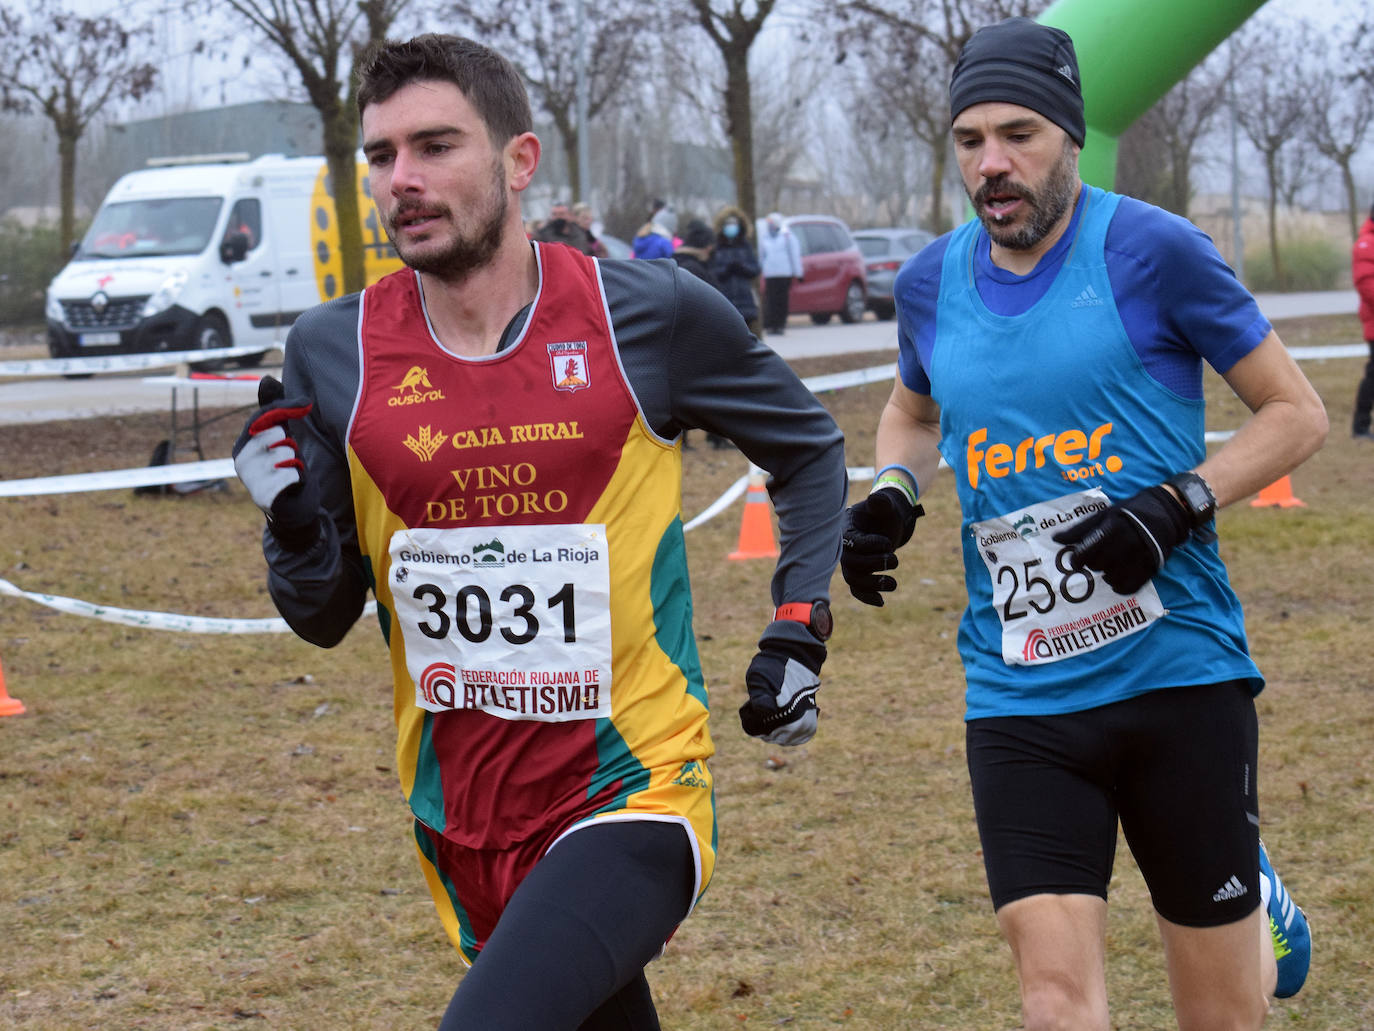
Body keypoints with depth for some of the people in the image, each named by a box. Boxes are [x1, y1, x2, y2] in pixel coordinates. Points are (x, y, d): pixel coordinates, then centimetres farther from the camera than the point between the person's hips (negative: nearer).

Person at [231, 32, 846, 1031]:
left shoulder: (651, 315, -6)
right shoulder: (334, 353, -1)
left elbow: (808, 449, 12)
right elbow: (325, 615, 7)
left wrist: (797, 630, 3)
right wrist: (291, 525, -13)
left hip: (634, 794, -4)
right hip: (462, 819, 4)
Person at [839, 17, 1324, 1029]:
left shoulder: (1152, 250, -8)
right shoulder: (932, 283, 5)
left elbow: (1297, 412, -2)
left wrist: (1175, 507, -16)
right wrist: (893, 493, 4)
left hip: (1179, 676, -3)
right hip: (1019, 695, 3)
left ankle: (1257, 903, 41)